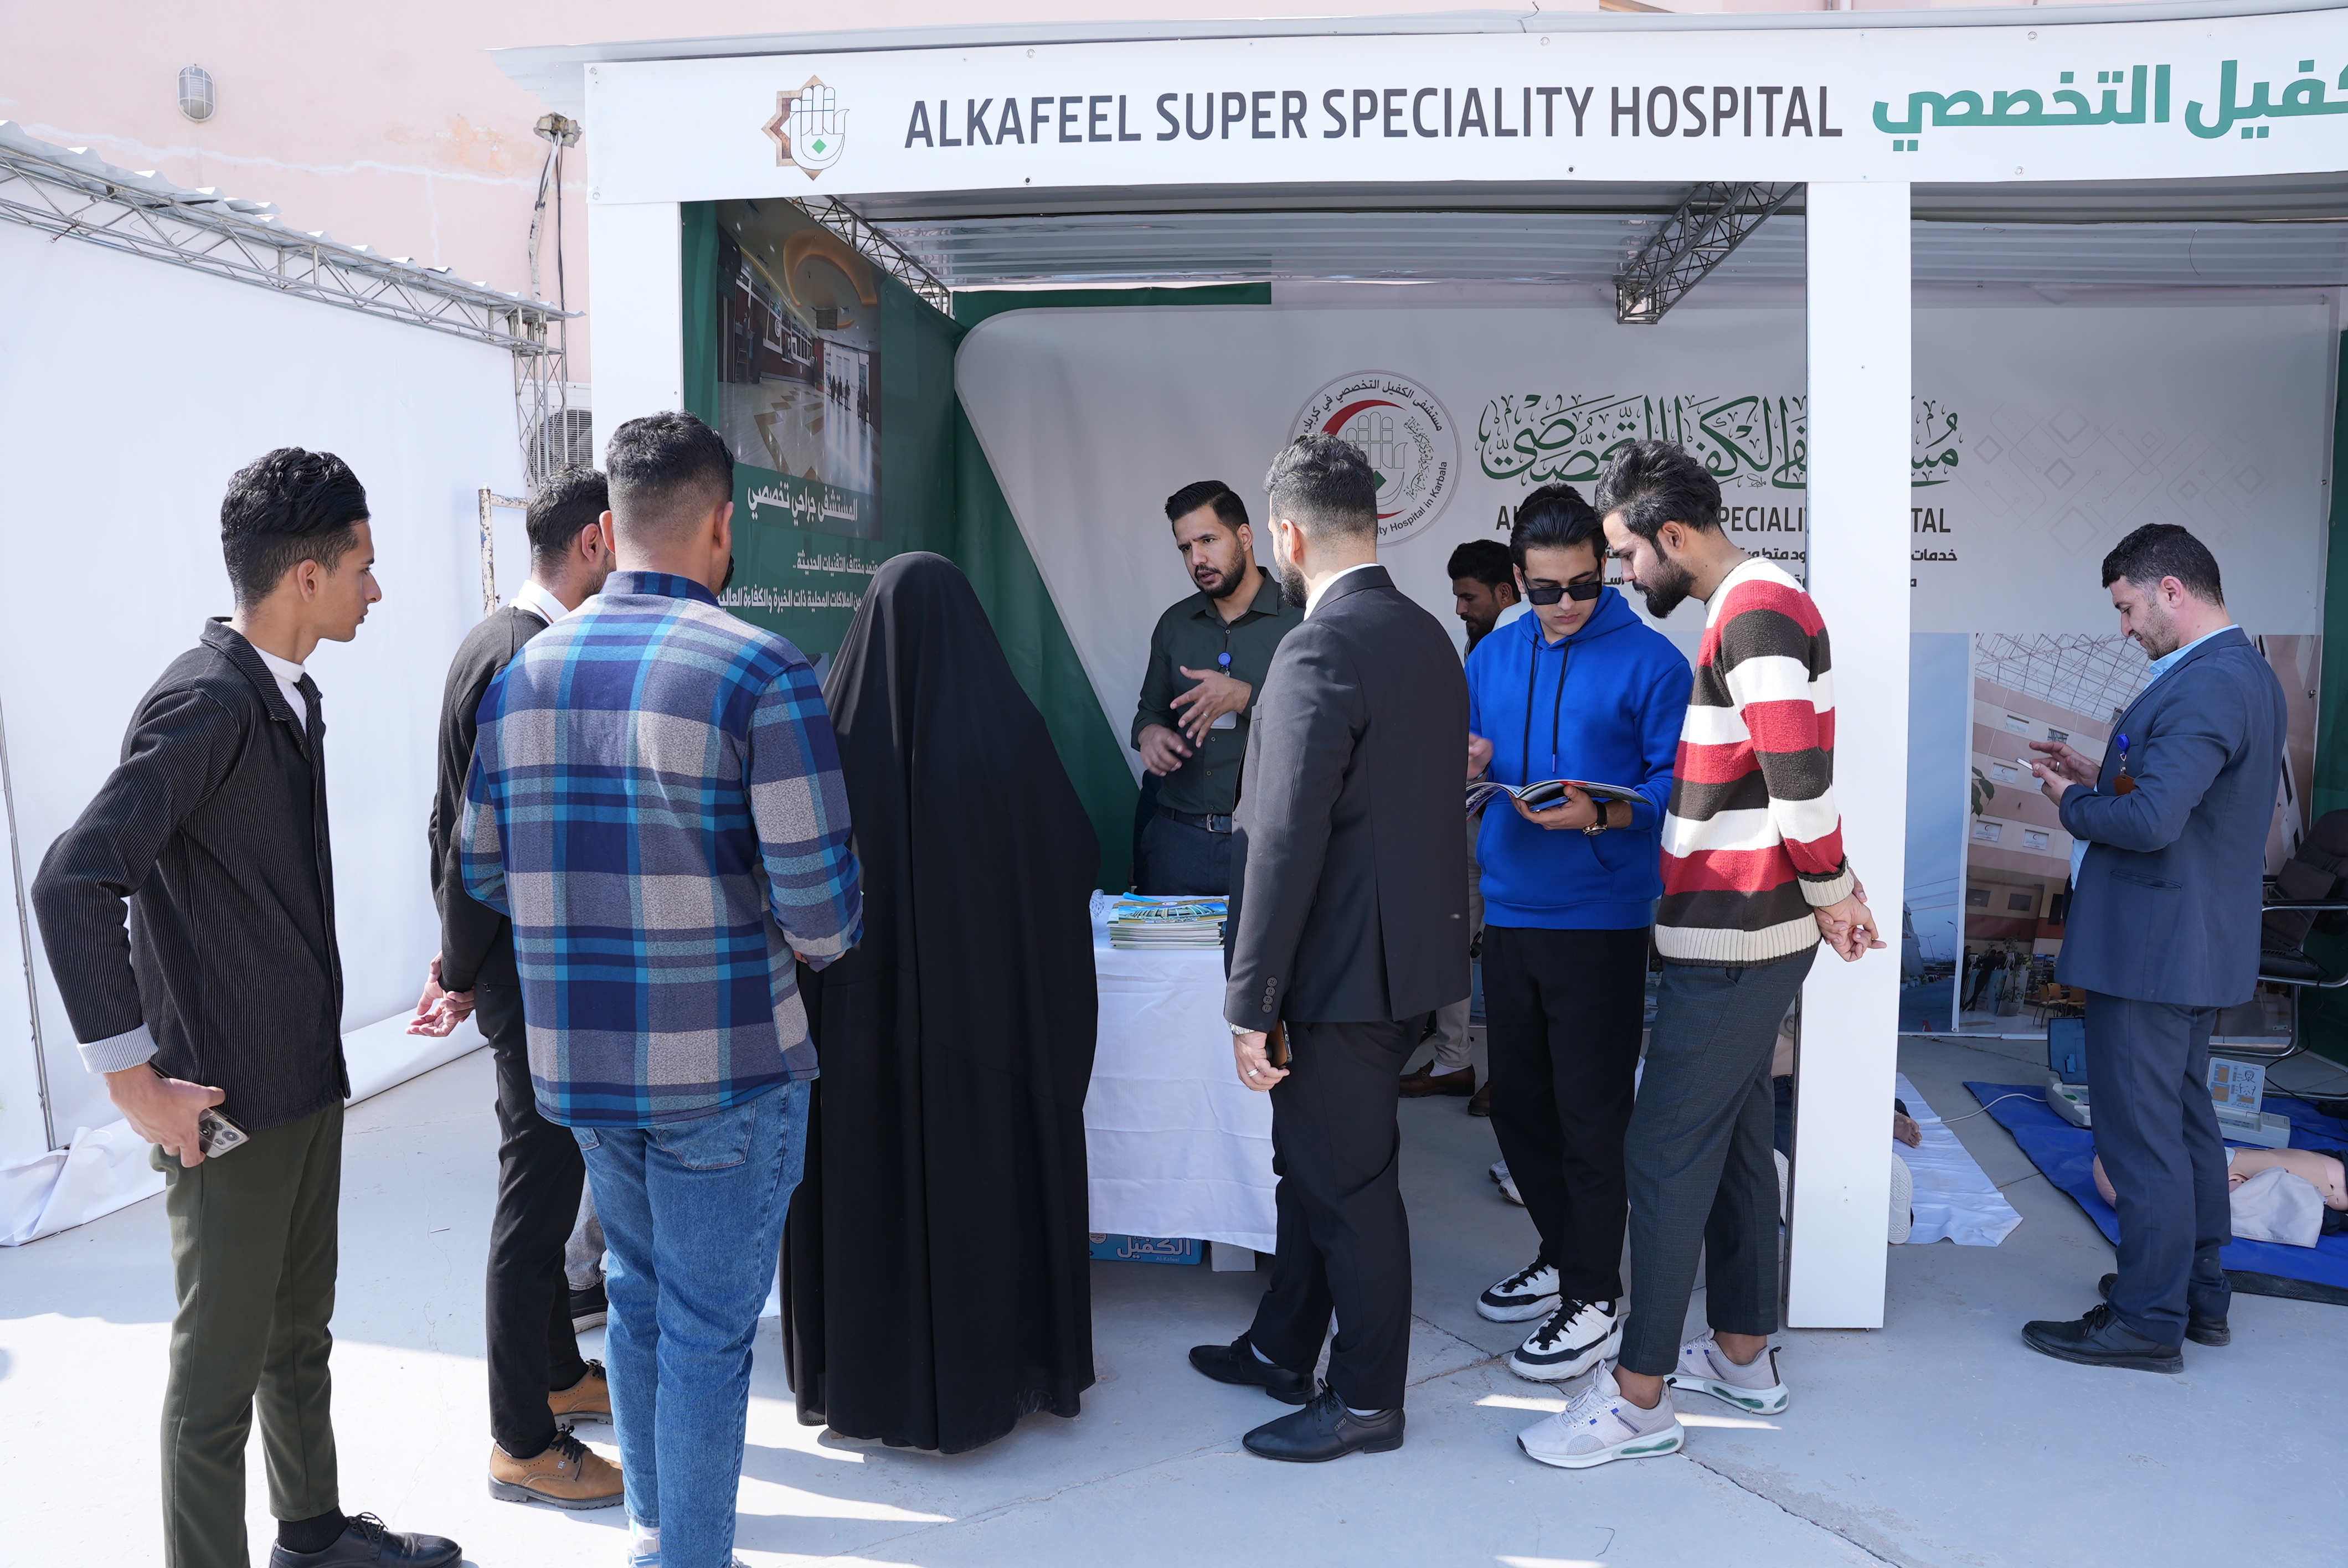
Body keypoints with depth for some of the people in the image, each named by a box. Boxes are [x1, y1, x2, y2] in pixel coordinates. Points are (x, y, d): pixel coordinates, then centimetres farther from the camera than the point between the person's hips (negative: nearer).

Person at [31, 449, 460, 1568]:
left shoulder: (290, 697, 9)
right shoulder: (207, 703, -20)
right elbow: (71, 886, -27)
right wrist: (136, 1083, -23)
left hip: (308, 1079, 9)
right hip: (229, 1102, -9)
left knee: (300, 1337, 24)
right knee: (220, 1375, 6)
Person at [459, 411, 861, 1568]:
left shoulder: (522, 673, 4)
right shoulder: (761, 673, -16)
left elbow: (485, 874, 11)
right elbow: (820, 905, -19)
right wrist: (820, 940, 4)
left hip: (578, 1062, 6)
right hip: (723, 1070, -6)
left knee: (639, 1293, 24)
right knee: (708, 1329, 8)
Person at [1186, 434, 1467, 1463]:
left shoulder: (1321, 652, -21)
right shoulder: (1428, 637, 8)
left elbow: (1288, 843, -24)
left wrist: (1252, 1004, -18)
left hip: (1345, 973, -9)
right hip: (1407, 953, 9)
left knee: (1350, 1185, 6)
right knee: (1311, 1164, 22)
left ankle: (1367, 1401, 22)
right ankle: (1283, 1349, 38)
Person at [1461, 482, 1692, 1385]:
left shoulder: (1649, 660, -7)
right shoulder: (1491, 658, 10)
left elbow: (1680, 787, -11)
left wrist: (1599, 814, -27)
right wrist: (1467, 764, -6)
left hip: (1600, 921, -6)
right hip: (1508, 913, 6)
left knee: (1590, 1115, 2)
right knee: (1519, 1105, 16)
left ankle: (1594, 1299, 16)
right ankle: (1563, 1254, 35)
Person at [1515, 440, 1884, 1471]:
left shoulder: (1756, 612, -18)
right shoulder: (1752, 607, 16)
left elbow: (1799, 779, -23)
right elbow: (1787, 777, 19)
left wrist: (1829, 895, -11)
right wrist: (1837, 886, 16)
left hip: (1732, 940, -11)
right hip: (1742, 931, 11)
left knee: (1666, 1154, -4)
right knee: (1734, 1139, 18)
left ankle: (1639, 1398, 5)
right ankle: (1742, 1355, 31)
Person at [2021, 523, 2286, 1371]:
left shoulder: (2206, 686, -22)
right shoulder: (2247, 674, 12)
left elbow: (2151, 820, -29)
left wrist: (2072, 804, -12)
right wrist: (2100, 778, 10)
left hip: (2150, 949, -11)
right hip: (2197, 947, 11)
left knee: (2141, 1136, -2)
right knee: (2186, 1122, 19)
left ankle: (2148, 1321, 8)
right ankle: (2199, 1297, 31)